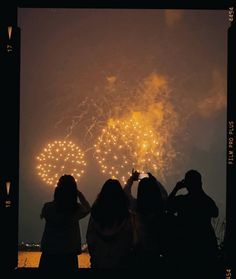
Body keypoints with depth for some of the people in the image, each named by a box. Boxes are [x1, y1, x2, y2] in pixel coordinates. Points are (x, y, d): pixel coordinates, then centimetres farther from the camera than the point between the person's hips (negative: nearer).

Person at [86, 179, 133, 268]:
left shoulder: (96, 213, -8)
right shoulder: (125, 215, -12)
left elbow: (90, 237, -2)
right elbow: (128, 238, -7)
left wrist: (93, 255, 10)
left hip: (99, 260, 1)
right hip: (120, 261, -1)